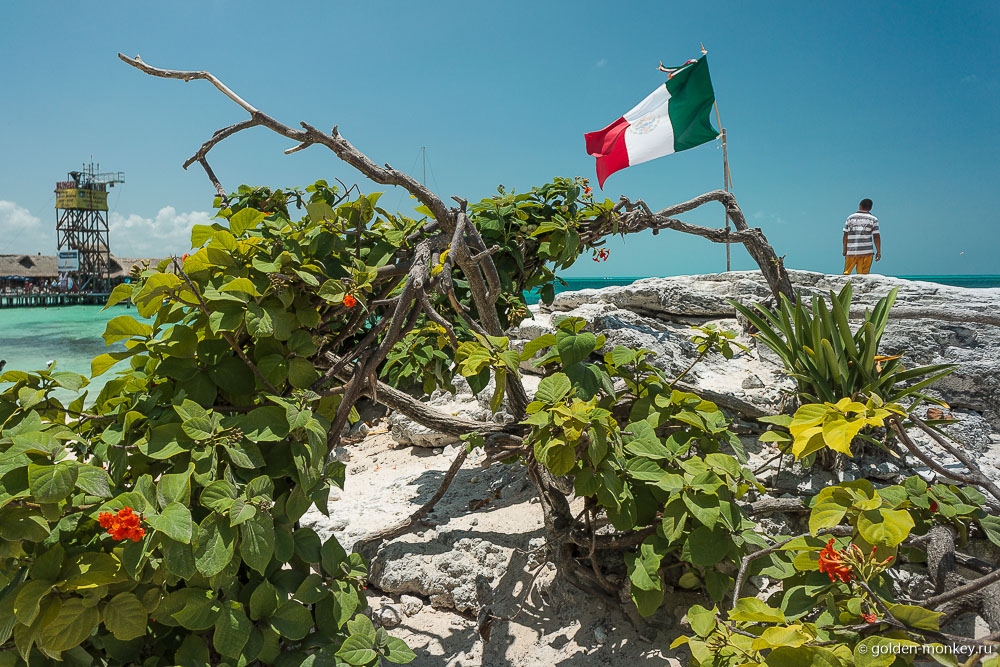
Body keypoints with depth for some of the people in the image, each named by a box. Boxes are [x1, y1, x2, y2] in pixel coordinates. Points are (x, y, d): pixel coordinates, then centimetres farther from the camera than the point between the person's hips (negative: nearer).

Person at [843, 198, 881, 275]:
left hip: (851, 251, 1)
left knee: (847, 272, 8)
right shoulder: (873, 219, 3)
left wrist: (845, 250, 10)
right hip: (866, 251, -1)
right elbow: (876, 236, -2)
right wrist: (878, 251, 2)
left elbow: (845, 235, 5)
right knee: (863, 274, 2)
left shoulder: (850, 217, 7)